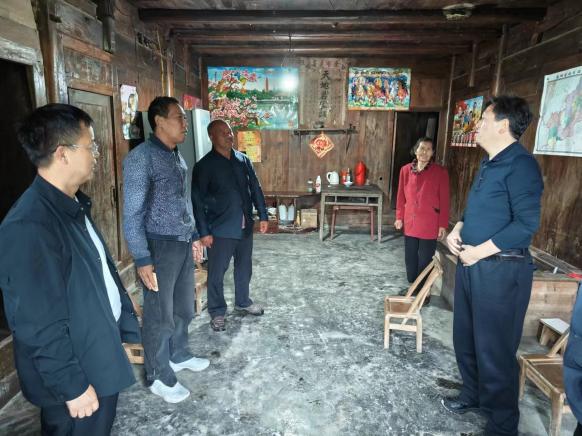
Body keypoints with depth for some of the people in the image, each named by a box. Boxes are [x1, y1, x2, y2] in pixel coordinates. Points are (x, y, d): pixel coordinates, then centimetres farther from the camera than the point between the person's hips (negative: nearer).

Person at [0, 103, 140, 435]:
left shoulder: (73, 206, 4)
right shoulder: (29, 227, -26)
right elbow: (40, 325, -24)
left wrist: (128, 326, 12)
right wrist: (72, 386, -17)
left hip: (101, 359, 8)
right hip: (76, 376, -8)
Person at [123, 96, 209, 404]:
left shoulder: (177, 157, 11)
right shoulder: (141, 158, -15)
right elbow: (132, 214, -18)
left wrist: (193, 236, 18)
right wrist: (142, 260, -20)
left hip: (183, 244, 8)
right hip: (159, 246, -8)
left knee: (183, 307, 20)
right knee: (160, 315, 5)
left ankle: (178, 356, 41)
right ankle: (158, 377, 23)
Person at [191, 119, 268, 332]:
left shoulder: (243, 160, 5)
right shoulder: (204, 165, -10)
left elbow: (255, 188, 10)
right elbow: (198, 201, -10)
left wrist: (263, 215, 7)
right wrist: (203, 232, -13)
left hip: (245, 226, 5)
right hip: (221, 230, -5)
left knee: (244, 268, 19)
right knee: (216, 273, 6)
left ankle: (243, 302, 39)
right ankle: (217, 312, 25)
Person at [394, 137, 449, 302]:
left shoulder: (440, 172, -7)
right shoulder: (406, 170, 2)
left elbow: (444, 200, -5)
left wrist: (443, 225, -7)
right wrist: (399, 217, 9)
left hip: (429, 225, -3)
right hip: (410, 223, 4)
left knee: (425, 260, 6)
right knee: (410, 258, 14)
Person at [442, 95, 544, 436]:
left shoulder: (520, 164, -16)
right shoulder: (489, 163, 14)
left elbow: (527, 223, -22)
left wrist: (480, 251, -19)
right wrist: (457, 230, 4)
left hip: (501, 270, -9)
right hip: (471, 265, 9)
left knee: (494, 349, 3)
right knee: (466, 338, 20)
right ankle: (473, 394, 41)